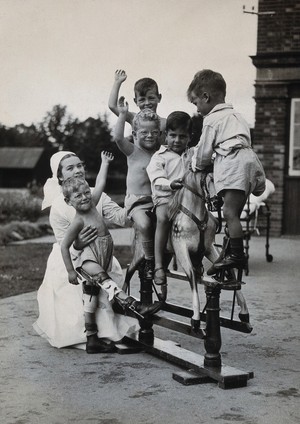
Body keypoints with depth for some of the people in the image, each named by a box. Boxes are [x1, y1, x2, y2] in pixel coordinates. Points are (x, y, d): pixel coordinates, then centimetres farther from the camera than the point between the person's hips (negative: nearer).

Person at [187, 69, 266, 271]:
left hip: (232, 164, -9)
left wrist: (196, 165, 26)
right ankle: (235, 253, 10)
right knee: (234, 212, 10)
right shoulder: (236, 115, 28)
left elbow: (204, 152, 4)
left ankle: (237, 254, -19)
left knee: (229, 212, -13)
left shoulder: (212, 120, 2)